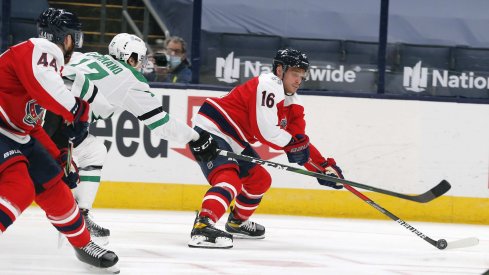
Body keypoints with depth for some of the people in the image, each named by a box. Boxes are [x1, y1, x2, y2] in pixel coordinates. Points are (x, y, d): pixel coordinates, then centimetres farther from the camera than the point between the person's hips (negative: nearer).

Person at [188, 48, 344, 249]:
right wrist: (291, 143, -9)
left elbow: (299, 140, 14)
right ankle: (202, 226, -48)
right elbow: (265, 130, -25)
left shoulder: (292, 102, 13)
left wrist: (324, 166, 6)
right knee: (230, 178, -29)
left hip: (233, 141, 11)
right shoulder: (269, 85, -17)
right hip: (211, 131, -11)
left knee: (260, 179, 21)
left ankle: (237, 222, 43)